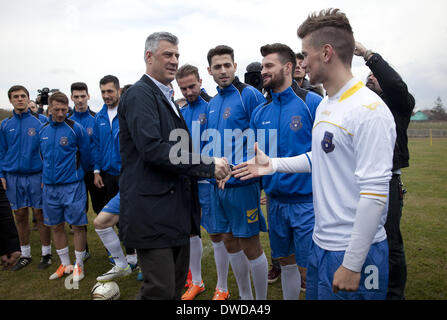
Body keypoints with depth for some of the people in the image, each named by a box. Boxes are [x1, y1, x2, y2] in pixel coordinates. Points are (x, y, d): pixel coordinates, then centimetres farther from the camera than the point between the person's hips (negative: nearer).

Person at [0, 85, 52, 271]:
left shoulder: (41, 121, -2)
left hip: (36, 175, -3)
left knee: (40, 214, 2)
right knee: (20, 216, 11)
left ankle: (46, 253, 16)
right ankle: (25, 255, 24)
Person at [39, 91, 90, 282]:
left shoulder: (76, 128, -7)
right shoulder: (43, 130, 8)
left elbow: (85, 155, 0)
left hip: (72, 186, -5)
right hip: (49, 186, 5)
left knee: (77, 226, 1)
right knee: (56, 226, 12)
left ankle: (79, 265, 15)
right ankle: (65, 264, 26)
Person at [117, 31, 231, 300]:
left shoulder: (166, 97, 20)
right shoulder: (139, 94, -10)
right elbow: (152, 149, -23)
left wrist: (211, 167, 8)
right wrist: (208, 166, -20)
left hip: (177, 209, 9)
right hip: (152, 211, -9)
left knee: (177, 285, 17)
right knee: (161, 290, -4)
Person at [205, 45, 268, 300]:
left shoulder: (249, 94, -10)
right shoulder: (213, 103, 13)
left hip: (242, 182, -7)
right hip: (218, 182, 8)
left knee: (250, 246, 2)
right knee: (230, 242, 16)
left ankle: (262, 298, 23)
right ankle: (245, 295, 35)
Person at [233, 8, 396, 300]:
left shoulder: (369, 110, -20)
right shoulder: (324, 106, 9)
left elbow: (375, 195, -23)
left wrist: (352, 265, -20)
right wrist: (272, 164, 12)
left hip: (353, 253, -8)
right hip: (321, 244, 9)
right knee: (314, 293, 22)